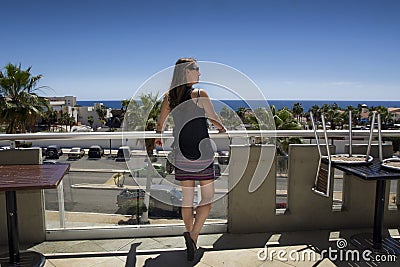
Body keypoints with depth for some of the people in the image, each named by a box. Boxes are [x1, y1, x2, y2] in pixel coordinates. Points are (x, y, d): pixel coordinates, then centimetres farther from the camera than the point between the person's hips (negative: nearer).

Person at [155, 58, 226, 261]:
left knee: (187, 200, 13)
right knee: (207, 198, 8)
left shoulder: (169, 97, 6)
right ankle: (193, 234, -9)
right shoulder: (200, 94, -8)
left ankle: (191, 242, 24)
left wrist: (158, 138, 36)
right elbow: (215, 119, -2)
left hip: (182, 156, 5)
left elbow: (160, 124, 16)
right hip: (203, 154, -4)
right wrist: (222, 129, 20)